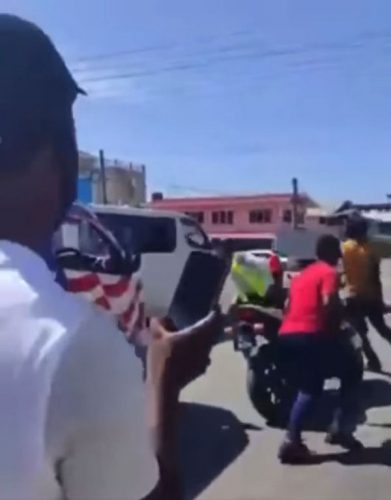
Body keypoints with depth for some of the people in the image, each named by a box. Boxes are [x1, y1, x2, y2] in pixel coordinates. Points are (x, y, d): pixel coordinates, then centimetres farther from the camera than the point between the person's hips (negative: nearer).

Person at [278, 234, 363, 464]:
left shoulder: (302, 274, 24)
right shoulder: (330, 273, 0)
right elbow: (329, 303, -16)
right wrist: (336, 328, -2)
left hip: (287, 335, 7)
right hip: (312, 335, -7)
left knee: (309, 388, 21)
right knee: (353, 370, 16)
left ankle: (292, 441, 8)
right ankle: (341, 429, 12)